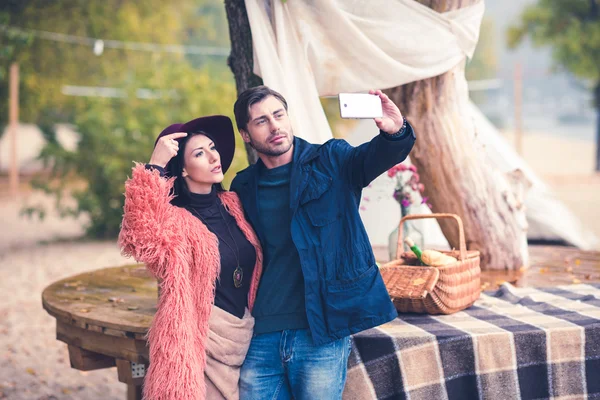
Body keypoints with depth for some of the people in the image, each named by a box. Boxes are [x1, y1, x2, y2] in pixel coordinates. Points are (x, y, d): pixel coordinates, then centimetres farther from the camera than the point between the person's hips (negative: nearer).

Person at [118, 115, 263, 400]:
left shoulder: (232, 205, 7)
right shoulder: (174, 220, -13)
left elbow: (255, 265, 23)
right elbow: (141, 237, -37)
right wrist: (154, 166, -37)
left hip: (246, 337, 7)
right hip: (203, 341, -7)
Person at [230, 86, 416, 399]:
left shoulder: (331, 161, 2)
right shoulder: (243, 187, 10)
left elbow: (376, 157, -18)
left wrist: (395, 133, -38)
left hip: (322, 336, -3)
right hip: (260, 337, 3)